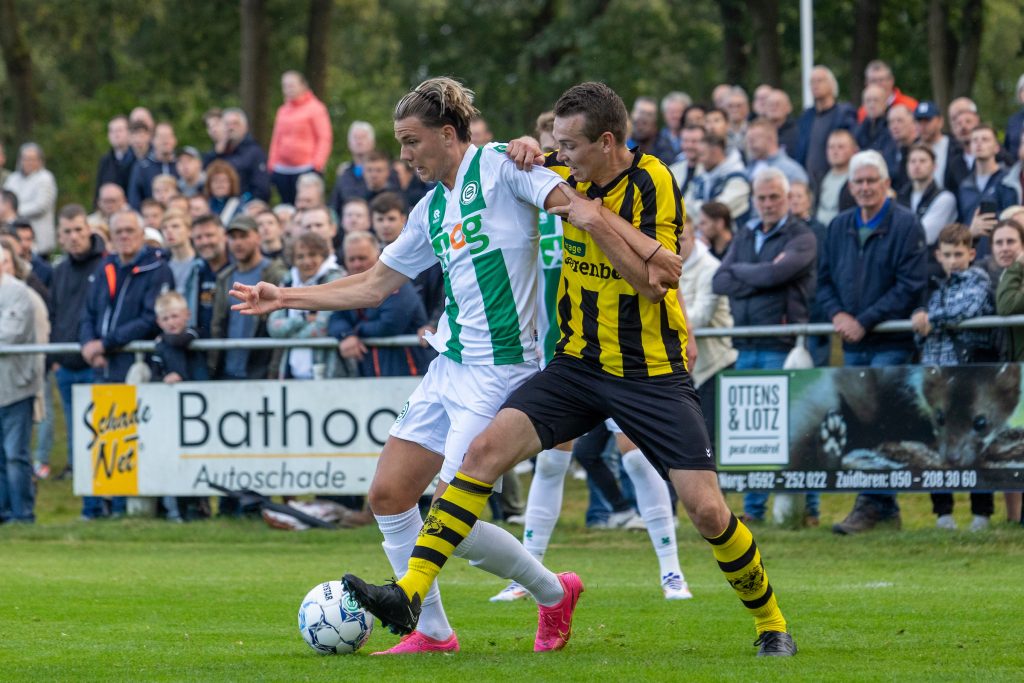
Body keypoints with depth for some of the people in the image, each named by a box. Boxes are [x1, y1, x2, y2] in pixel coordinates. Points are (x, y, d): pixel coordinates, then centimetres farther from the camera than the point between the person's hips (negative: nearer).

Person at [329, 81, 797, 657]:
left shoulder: (653, 184, -15)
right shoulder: (571, 173, 0)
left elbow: (654, 281, -22)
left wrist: (596, 220, -23)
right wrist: (525, 150, 0)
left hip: (652, 373, -5)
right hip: (579, 364, 5)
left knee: (707, 509, -10)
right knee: (486, 450, -13)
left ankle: (771, 623, 14)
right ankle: (410, 594, -16)